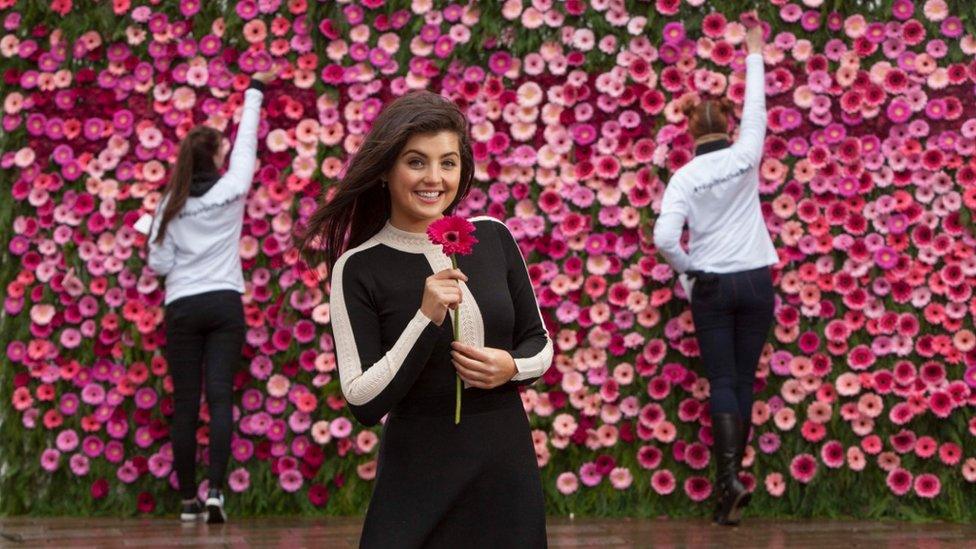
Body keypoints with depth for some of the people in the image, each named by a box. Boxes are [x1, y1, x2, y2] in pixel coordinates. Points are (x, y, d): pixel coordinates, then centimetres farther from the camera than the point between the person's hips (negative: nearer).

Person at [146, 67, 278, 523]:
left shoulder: (171, 203, 0)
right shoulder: (231, 189, -1)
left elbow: (158, 262, -1)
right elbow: (246, 142, 14)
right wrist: (255, 91, 26)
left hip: (181, 308, 1)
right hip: (224, 303, 0)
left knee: (185, 404, 3)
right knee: (220, 397, -5)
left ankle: (189, 499, 5)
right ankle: (215, 490, -18)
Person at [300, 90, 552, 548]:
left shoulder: (493, 238, 1)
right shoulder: (359, 267, -10)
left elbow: (539, 343, 11)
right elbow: (363, 404, -13)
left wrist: (512, 367, -10)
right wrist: (426, 319, -22)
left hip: (508, 469, 4)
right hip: (418, 481, -3)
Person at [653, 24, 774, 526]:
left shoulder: (685, 177, -8)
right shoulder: (745, 157, -5)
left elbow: (664, 238, -18)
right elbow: (756, 109, 11)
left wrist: (688, 270, 0)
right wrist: (754, 55, 22)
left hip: (710, 286, -1)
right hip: (755, 281, 2)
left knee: (721, 382, 0)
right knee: (743, 380, 8)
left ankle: (729, 479, -17)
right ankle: (728, 479, 10)